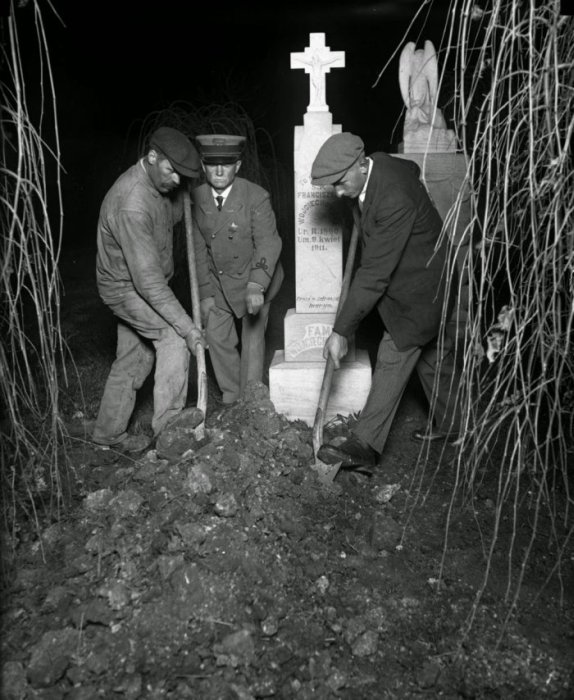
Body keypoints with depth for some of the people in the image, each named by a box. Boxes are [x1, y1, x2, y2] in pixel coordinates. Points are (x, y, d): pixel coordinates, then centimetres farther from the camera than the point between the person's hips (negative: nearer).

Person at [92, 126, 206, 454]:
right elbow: (148, 279, -35)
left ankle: (110, 432, 25)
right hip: (126, 286, -9)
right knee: (174, 337, -17)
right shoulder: (131, 205, -33)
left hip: (139, 282, 9)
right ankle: (168, 420, -3)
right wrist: (188, 327, -33)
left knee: (135, 357, 12)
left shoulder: (158, 184, -4)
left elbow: (173, 215, 21)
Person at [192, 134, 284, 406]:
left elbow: (268, 243, -27)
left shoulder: (256, 197, -21)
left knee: (252, 339, 2)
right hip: (217, 281, 4)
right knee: (216, 335, 5)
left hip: (254, 279, -4)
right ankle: (230, 395, 24)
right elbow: (198, 248, -3)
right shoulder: (196, 199, -8)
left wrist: (256, 287, -40)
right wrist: (205, 292, -5)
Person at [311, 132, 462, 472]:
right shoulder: (378, 164, -6)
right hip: (425, 282, 10)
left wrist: (342, 331, -33)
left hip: (416, 292, -10)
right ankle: (449, 423, 38)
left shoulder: (394, 200, -35)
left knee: (393, 360, -9)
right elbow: (413, 169, 19)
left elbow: (375, 273, -36)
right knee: (433, 353, 20)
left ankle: (365, 446, -3)